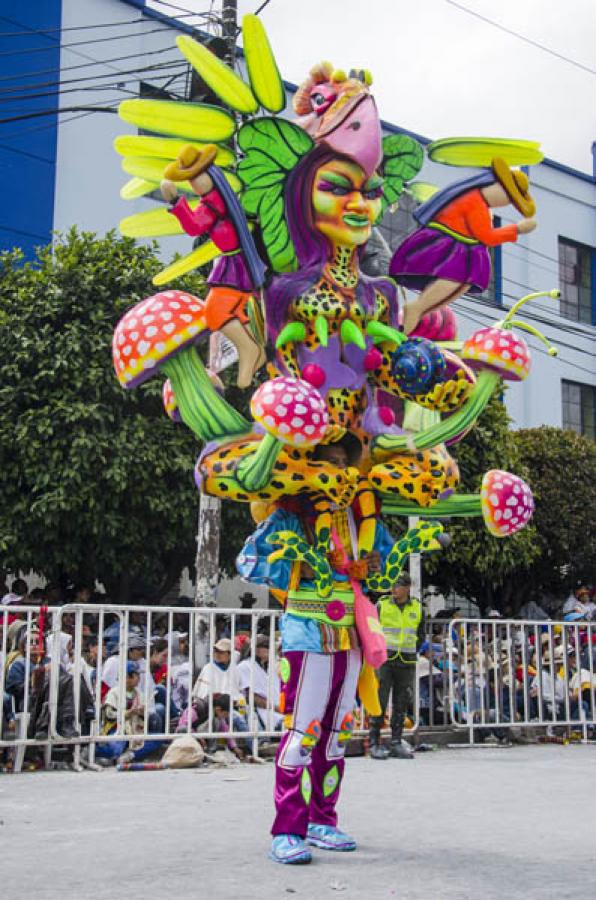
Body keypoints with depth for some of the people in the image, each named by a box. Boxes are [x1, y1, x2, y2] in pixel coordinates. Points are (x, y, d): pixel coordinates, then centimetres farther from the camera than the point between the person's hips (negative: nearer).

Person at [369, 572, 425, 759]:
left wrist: (411, 652, 10)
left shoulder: (417, 608, 8)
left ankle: (396, 743, 13)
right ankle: (374, 743, -2)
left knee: (401, 704, 6)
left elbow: (420, 636, 19)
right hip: (384, 660, -3)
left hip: (406, 662, 3)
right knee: (379, 702, -7)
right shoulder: (382, 605, 1)